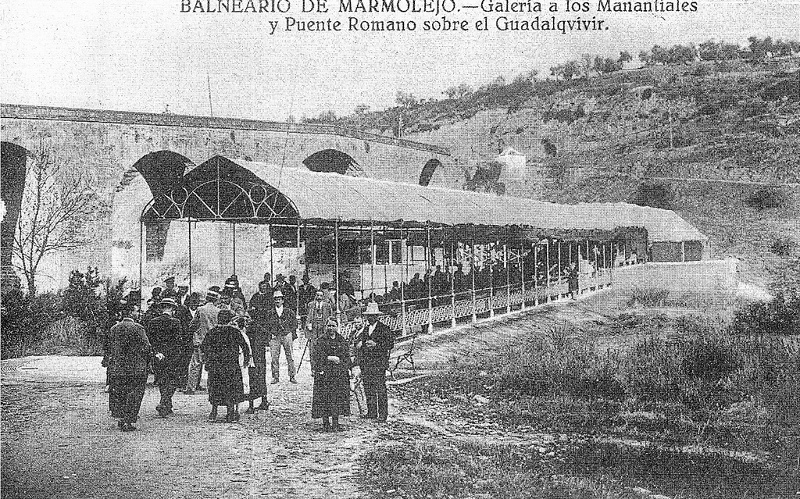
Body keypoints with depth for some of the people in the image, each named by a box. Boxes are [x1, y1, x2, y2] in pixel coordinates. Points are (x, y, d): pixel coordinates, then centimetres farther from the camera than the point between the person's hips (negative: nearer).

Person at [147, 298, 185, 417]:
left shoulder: (153, 322, 4)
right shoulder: (175, 322, -8)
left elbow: (149, 339, 2)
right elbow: (178, 340, -12)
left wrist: (157, 352, -2)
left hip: (158, 357, 4)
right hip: (172, 357, -4)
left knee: (161, 382, 15)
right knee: (171, 382, 3)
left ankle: (167, 407, 23)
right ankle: (163, 405, -12)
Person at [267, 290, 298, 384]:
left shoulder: (289, 311, 5)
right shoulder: (271, 313, 9)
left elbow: (294, 323, 9)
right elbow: (268, 325, 13)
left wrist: (293, 335, 3)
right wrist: (270, 335, 3)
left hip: (286, 335, -1)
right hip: (275, 336, 1)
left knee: (289, 356, -1)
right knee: (274, 357, -2)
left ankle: (292, 376, 5)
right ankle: (275, 377, 6)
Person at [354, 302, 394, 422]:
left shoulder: (384, 329, -3)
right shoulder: (366, 329, 16)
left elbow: (390, 344, -7)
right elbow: (360, 340, 25)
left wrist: (376, 345, -18)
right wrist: (358, 343, 1)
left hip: (378, 364, -6)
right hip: (366, 364, 6)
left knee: (380, 389, -6)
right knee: (368, 389, 7)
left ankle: (383, 414, -1)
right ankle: (371, 412, 15)